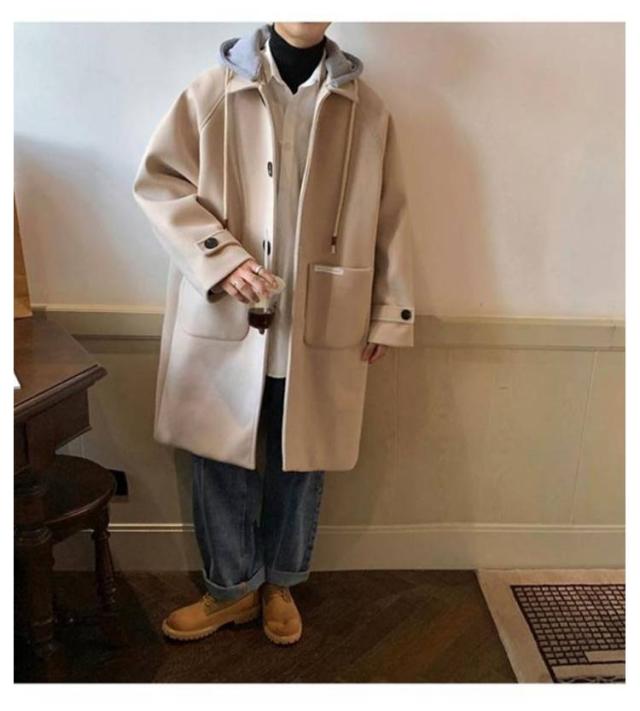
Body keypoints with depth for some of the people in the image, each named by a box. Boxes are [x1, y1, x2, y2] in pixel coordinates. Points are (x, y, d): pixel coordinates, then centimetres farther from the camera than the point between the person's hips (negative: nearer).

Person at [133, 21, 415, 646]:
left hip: (322, 325, 1)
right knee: (221, 457, 9)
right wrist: (222, 258, -15)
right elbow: (158, 181, -1)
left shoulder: (366, 110, 5)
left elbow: (389, 218, 7)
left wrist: (389, 313, 5)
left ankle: (281, 584, 36)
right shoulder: (213, 91, 1)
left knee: (302, 461, 12)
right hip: (223, 317, 0)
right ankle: (232, 587, 32)